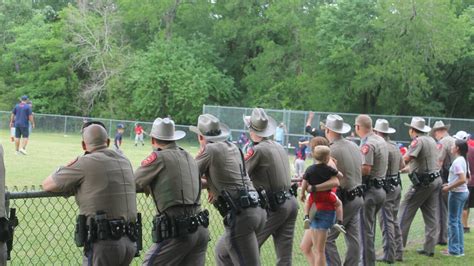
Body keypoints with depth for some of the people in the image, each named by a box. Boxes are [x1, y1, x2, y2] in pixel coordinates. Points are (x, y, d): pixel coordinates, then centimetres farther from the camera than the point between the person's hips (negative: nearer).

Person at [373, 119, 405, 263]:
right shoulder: (395, 146, 10)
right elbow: (402, 165, 20)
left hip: (386, 187, -9)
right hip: (397, 185, 9)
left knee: (387, 222, -4)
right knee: (394, 220, 16)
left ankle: (389, 255, -1)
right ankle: (398, 252, 21)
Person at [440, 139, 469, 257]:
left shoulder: (457, 161, -19)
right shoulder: (464, 160, 10)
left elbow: (462, 180, -27)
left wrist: (449, 188, -18)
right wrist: (450, 184, 15)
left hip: (456, 193, -9)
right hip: (464, 192, 9)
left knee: (453, 221, -2)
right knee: (458, 221, 15)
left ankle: (454, 250, 2)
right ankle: (459, 249, 19)